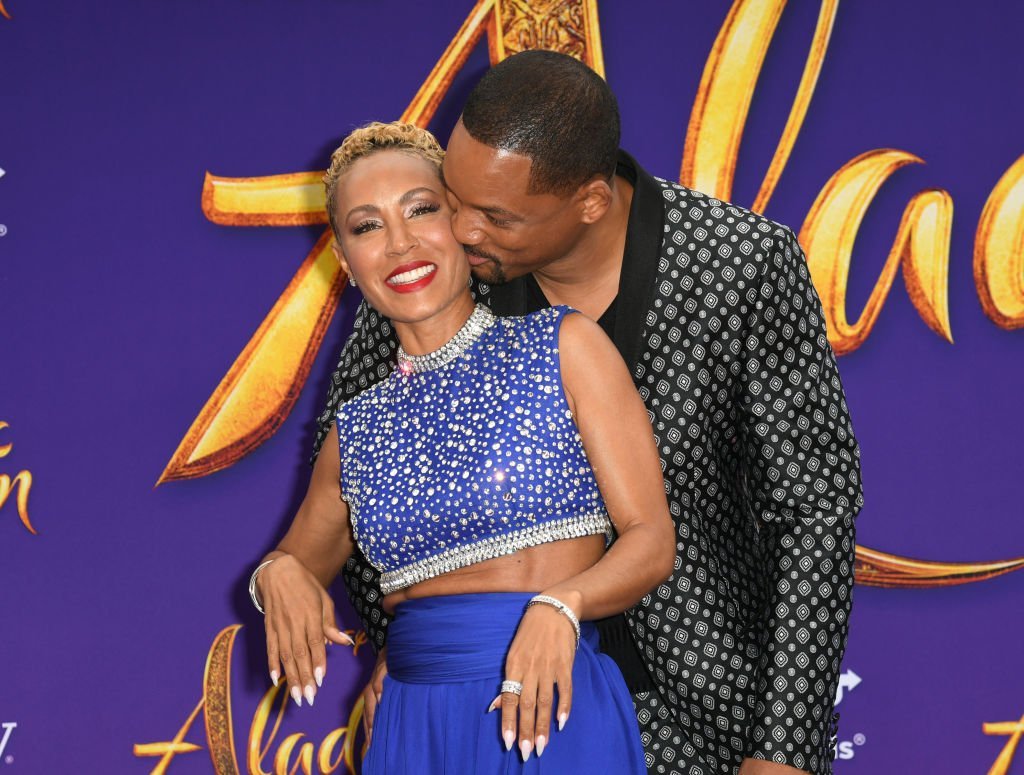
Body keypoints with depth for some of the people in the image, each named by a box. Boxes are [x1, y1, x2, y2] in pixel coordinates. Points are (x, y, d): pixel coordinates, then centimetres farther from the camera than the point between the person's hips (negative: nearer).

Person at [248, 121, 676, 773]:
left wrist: (558, 606, -24)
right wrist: (279, 575, 0)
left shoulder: (563, 347, 1)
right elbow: (300, 563, 24)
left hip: (556, 717, -3)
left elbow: (652, 540, -4)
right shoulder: (358, 430, 11)